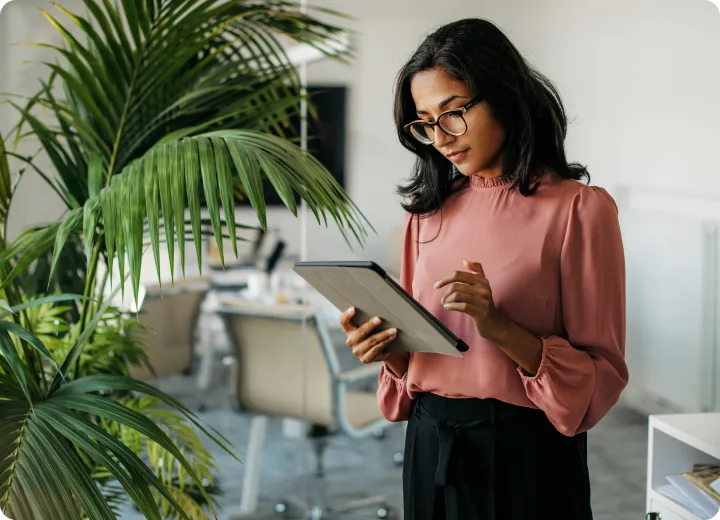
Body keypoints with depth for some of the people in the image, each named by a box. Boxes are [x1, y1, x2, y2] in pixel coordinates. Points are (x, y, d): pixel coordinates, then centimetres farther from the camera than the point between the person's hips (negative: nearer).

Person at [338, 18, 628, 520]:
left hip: (525, 455, -5)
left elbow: (602, 376, -11)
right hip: (429, 446, 5)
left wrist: (499, 325, -24)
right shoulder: (429, 211, 7)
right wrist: (388, 349, -8)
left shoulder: (579, 209, -9)